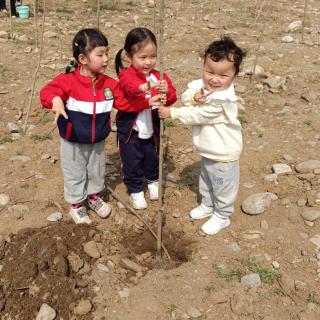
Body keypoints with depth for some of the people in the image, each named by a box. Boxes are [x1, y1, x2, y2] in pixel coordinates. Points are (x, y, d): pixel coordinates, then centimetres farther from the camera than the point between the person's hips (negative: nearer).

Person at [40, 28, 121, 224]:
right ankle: (76, 204, 35)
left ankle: (94, 196, 48)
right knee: (75, 174, 14)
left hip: (98, 140, 4)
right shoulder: (68, 80, -21)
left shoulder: (109, 83, -8)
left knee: (97, 171, 23)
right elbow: (47, 91, -28)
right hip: (73, 141, -4)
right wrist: (56, 100, -50)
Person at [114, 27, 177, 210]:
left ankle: (153, 181, 50)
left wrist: (166, 91, -32)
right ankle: (136, 191, 30)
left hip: (152, 128, 4)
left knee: (153, 158, 23)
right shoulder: (126, 74, -17)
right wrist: (143, 87, -64)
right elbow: (130, 85, -42)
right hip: (130, 129, -3)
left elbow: (172, 99, -8)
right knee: (132, 162, 10)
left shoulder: (159, 75, -4)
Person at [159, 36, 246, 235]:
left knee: (223, 187, 13)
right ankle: (207, 205, 51)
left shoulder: (221, 100, -33)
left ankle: (222, 216, 34)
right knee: (206, 180, 29)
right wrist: (194, 97, -35)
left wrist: (171, 113, -21)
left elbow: (197, 115, -28)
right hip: (208, 151, 9)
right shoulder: (202, 85, -9)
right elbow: (186, 97, -13)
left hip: (223, 154, -8)